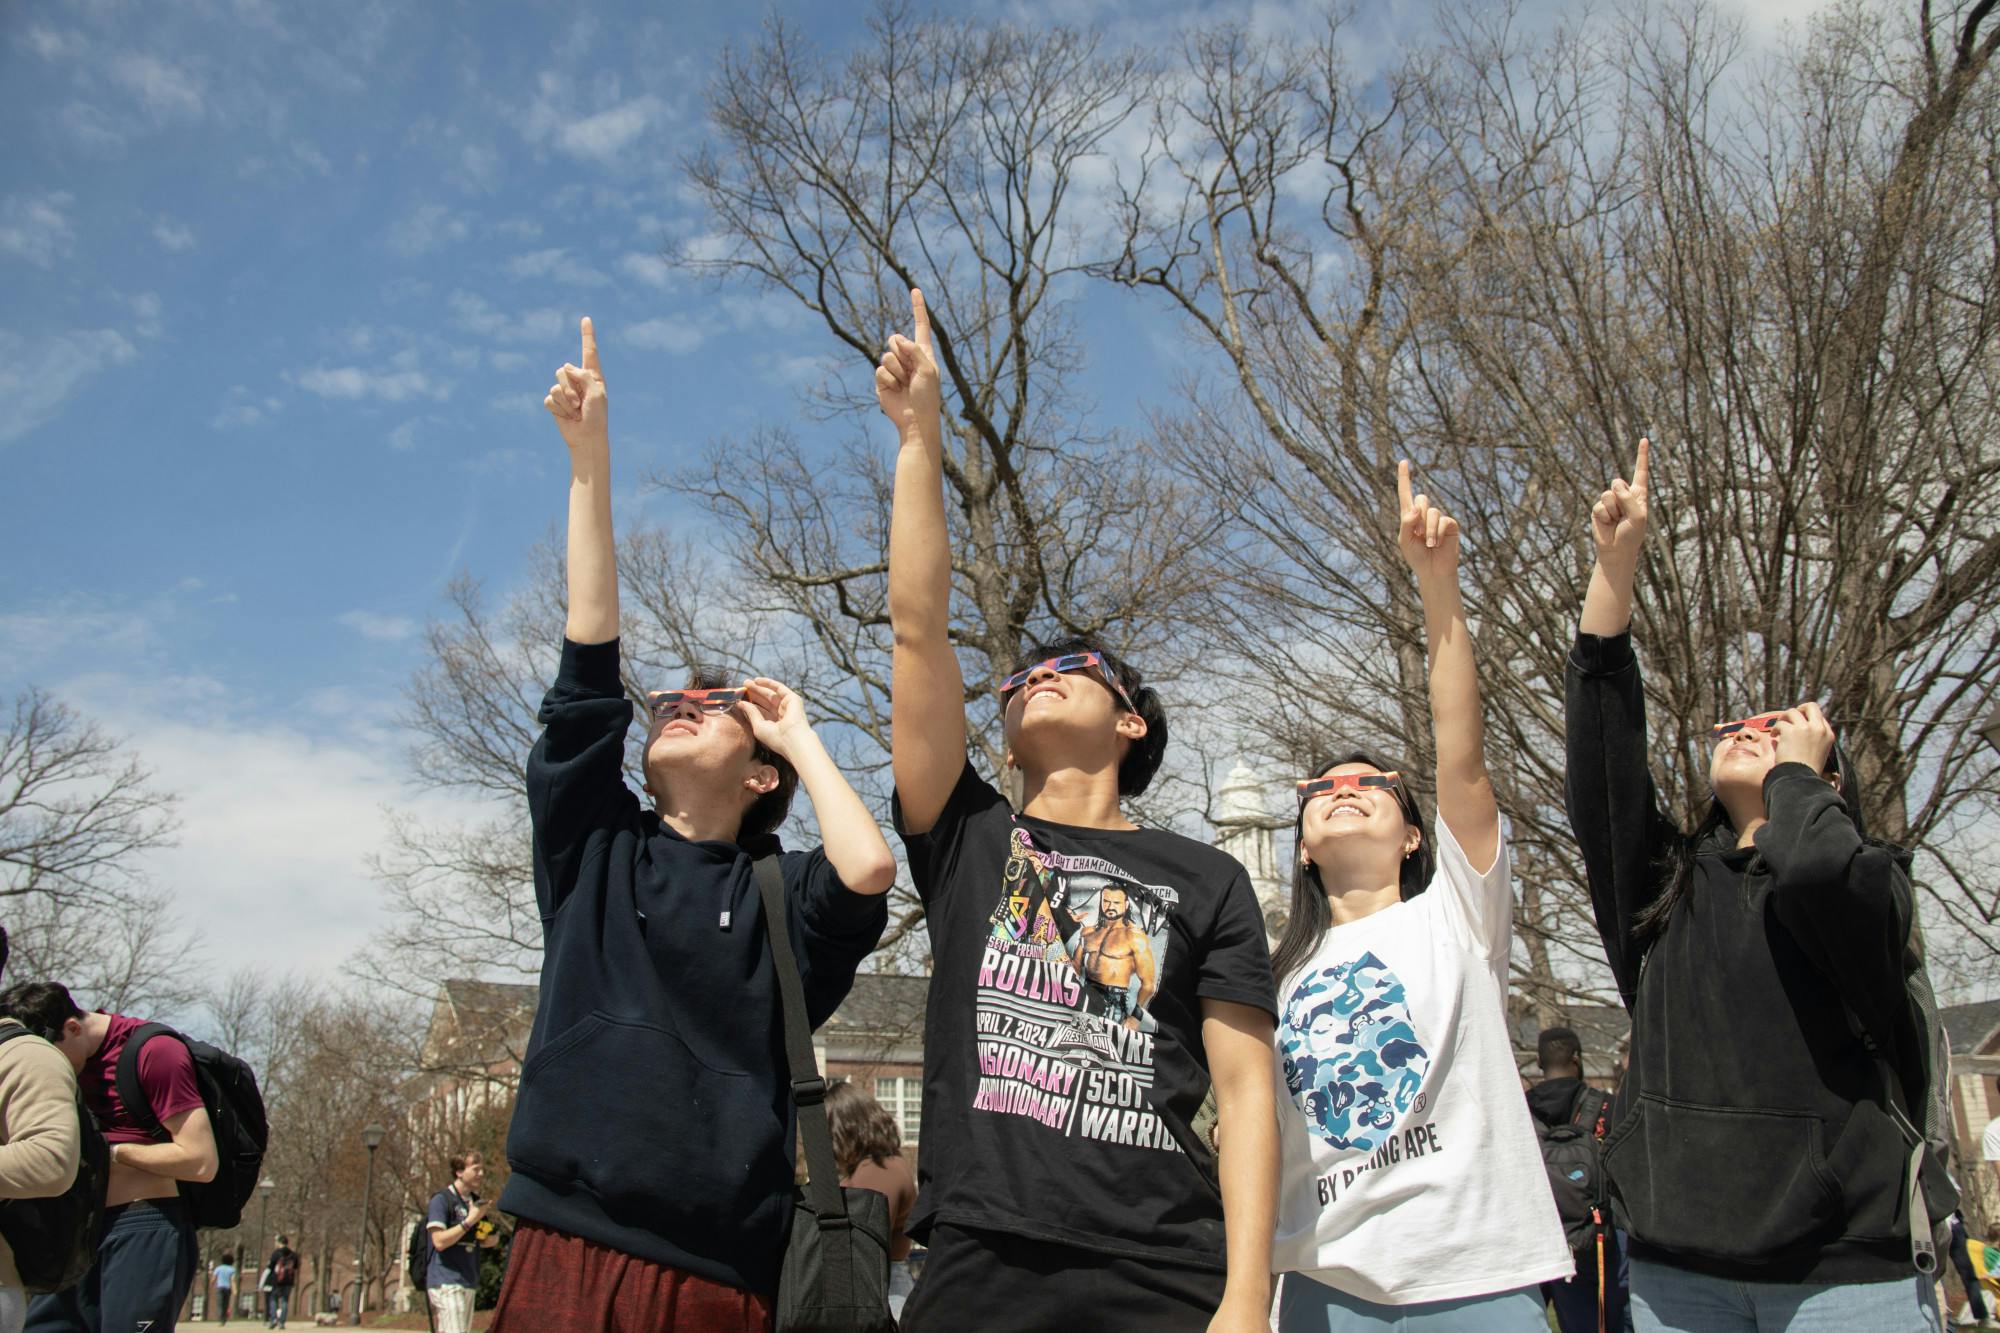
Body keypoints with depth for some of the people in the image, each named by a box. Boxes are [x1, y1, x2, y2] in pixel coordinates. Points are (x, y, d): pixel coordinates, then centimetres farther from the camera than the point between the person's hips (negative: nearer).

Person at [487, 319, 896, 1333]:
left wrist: (801, 736, 1)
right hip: (564, 1245, 2)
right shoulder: (593, 849, 13)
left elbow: (868, 869, -17)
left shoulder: (777, 895, 6)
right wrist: (589, 457, 5)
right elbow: (589, 669, 8)